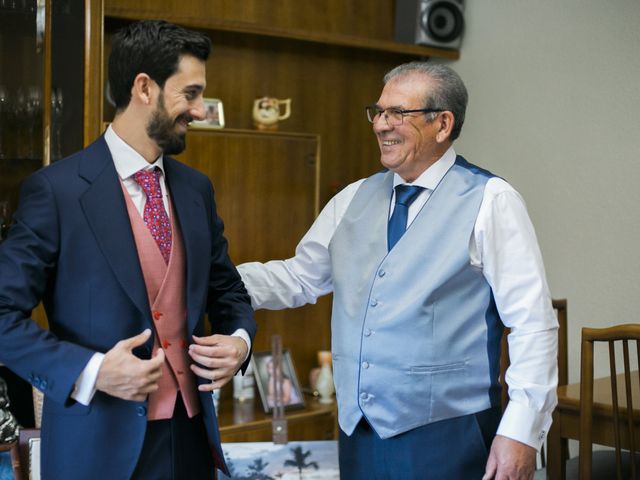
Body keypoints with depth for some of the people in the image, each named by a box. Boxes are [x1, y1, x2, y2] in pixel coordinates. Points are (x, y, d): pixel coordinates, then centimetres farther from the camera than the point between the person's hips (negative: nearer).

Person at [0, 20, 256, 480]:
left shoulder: (196, 188, 6)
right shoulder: (56, 189, -12)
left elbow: (227, 289, 15)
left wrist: (239, 340, -5)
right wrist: (91, 371, -22)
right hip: (99, 443, -5)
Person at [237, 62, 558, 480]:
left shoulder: (490, 201, -8)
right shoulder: (353, 200, 8)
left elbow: (534, 324, -10)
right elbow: (300, 278, 13)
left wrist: (522, 432, -15)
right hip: (359, 431, 5)